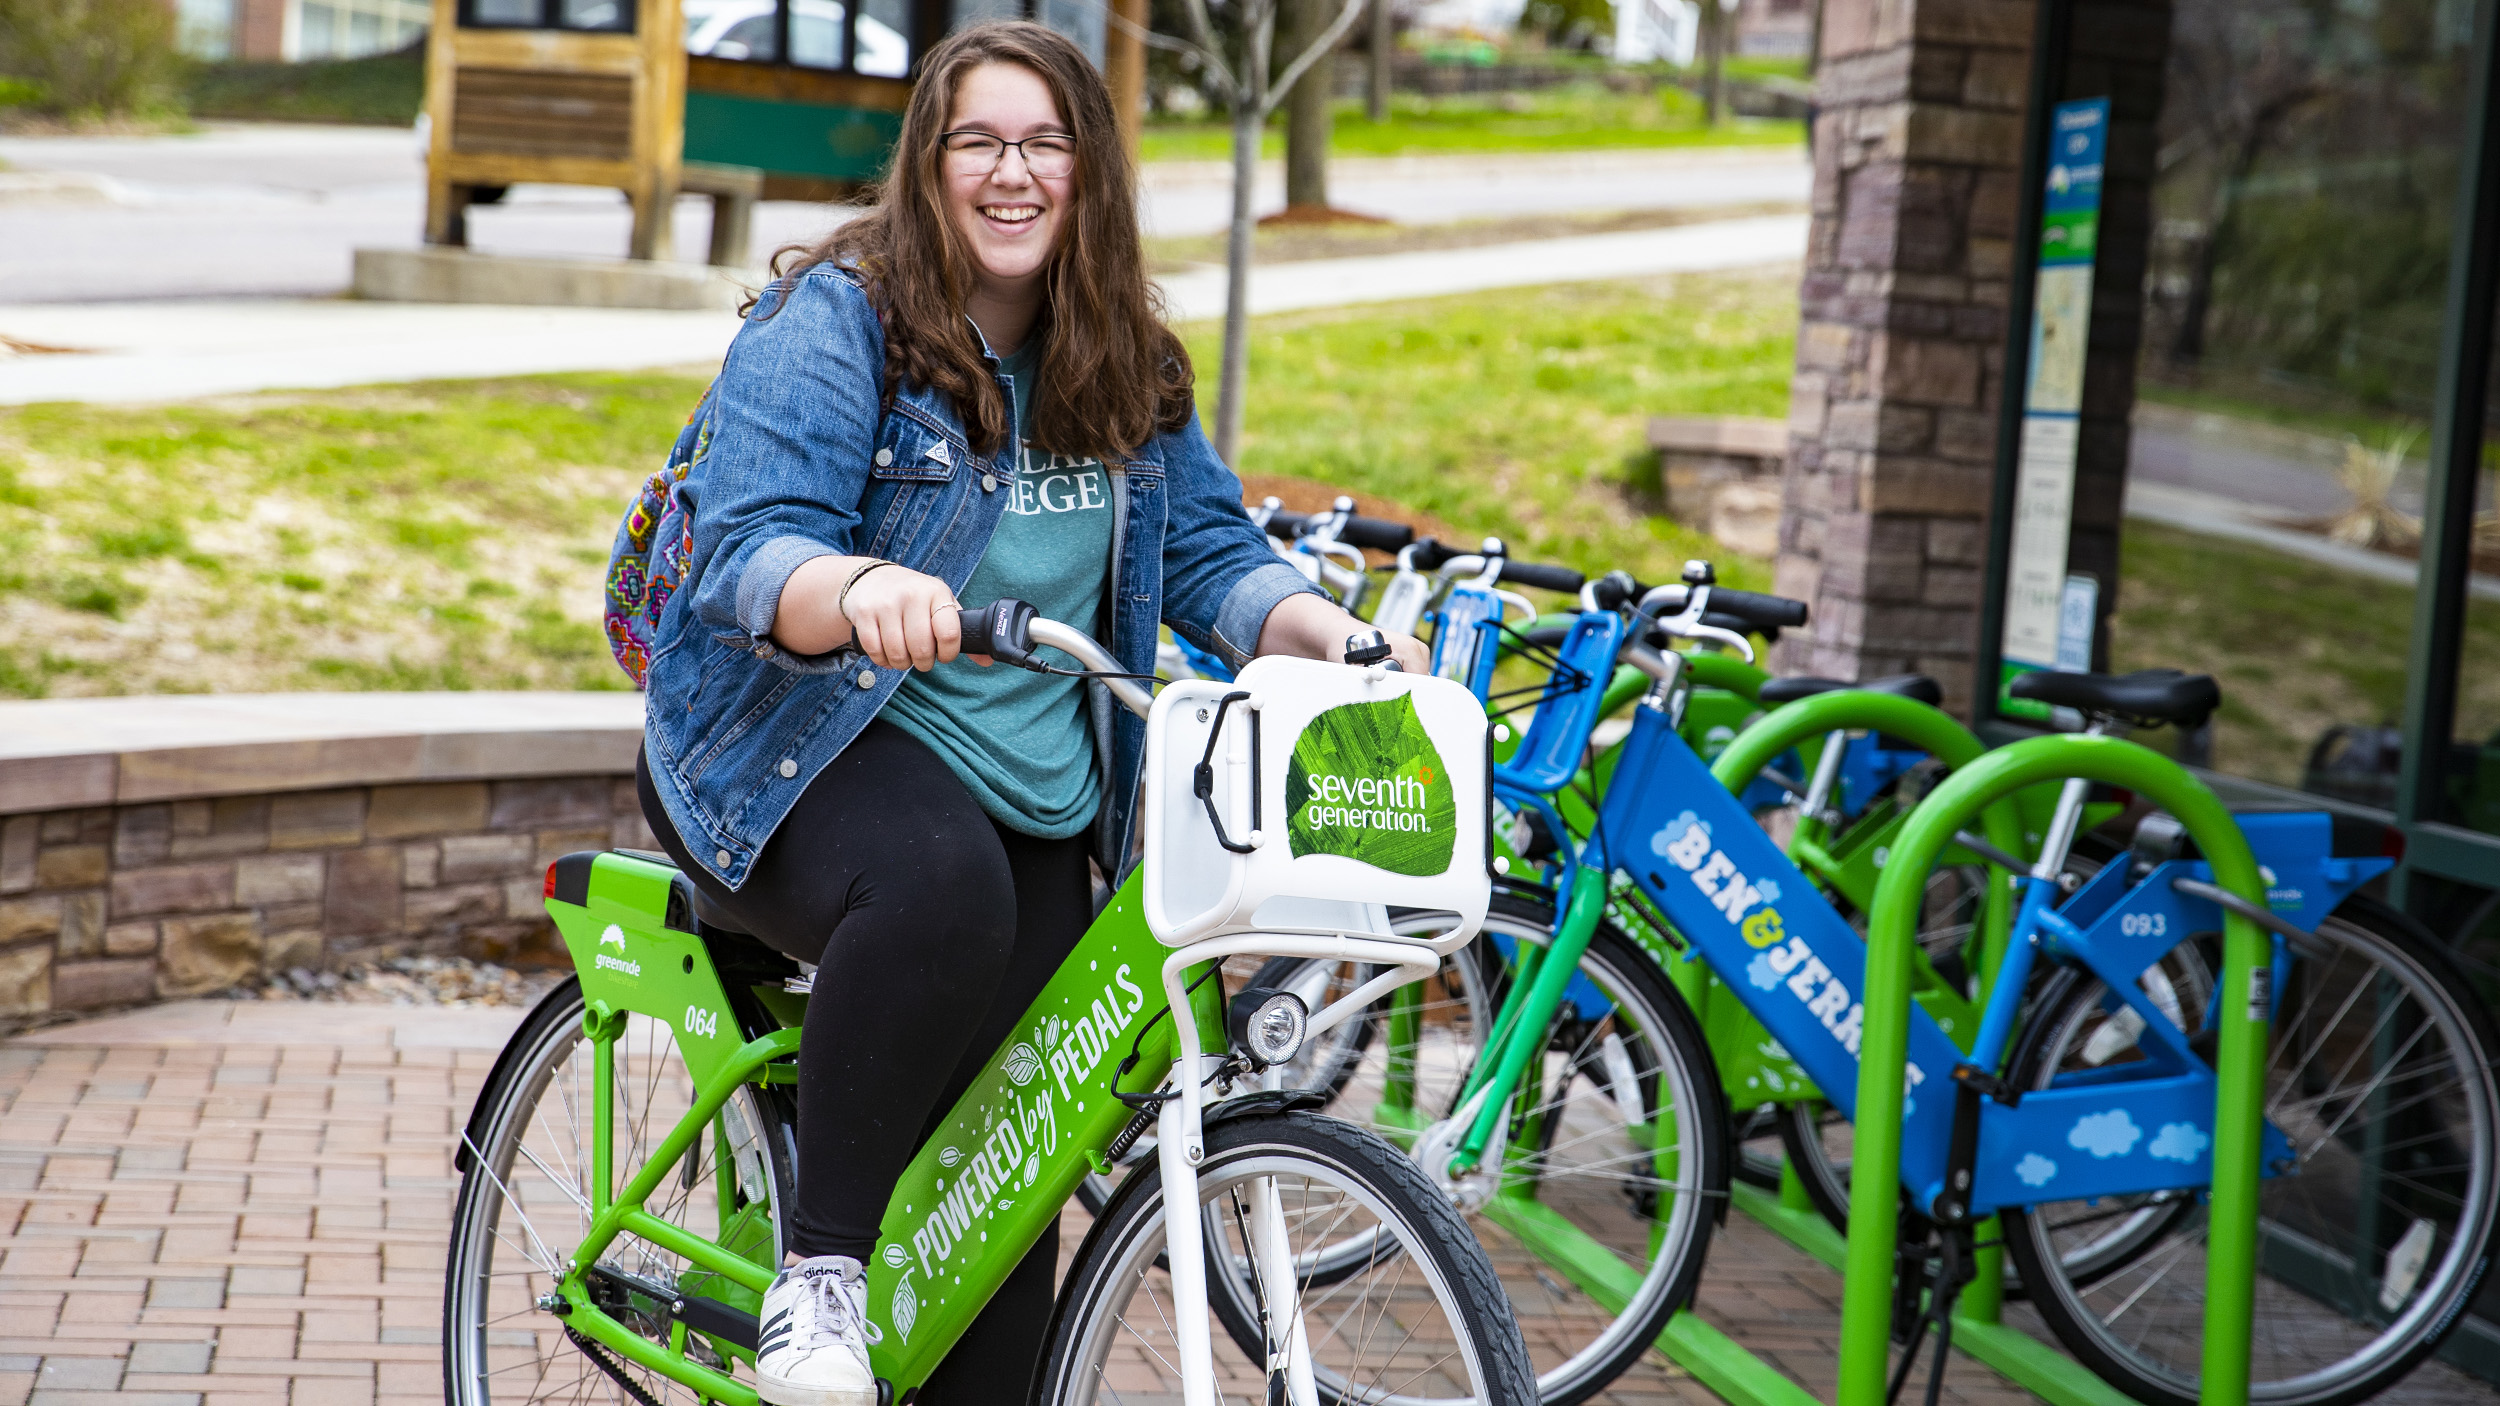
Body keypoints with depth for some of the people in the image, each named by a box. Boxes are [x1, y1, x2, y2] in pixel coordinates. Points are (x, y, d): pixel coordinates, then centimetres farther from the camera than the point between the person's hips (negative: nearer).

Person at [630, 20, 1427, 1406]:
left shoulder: (1126, 369, 8)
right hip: (800, 752, -6)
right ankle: (819, 1263, -23)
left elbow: (1208, 548, 4)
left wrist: (1334, 636, -17)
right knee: (940, 880, -39)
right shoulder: (832, 323, -11)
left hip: (1033, 806, 6)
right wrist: (862, 589, -45)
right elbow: (747, 556, -22)